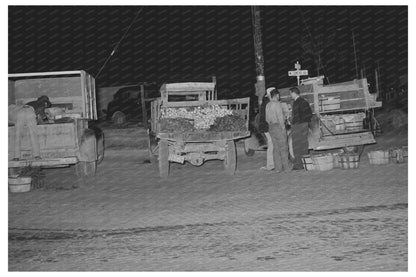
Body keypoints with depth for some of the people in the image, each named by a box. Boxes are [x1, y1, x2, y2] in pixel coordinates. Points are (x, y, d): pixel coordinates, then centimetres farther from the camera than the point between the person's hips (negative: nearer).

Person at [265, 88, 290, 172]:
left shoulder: (268, 105, 12)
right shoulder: (277, 104, -12)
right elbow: (280, 117, -16)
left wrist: (270, 125, 17)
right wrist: (283, 128, -11)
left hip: (271, 127, 8)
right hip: (278, 126, -8)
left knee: (276, 148, 8)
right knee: (283, 147, -3)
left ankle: (278, 167, 8)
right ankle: (286, 167, -3)